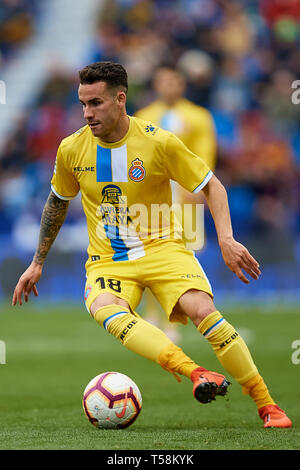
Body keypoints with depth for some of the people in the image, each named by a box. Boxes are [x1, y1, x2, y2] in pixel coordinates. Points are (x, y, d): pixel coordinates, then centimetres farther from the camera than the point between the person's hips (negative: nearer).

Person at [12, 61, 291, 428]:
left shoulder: (159, 143, -10)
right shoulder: (71, 150, -2)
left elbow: (211, 186, -2)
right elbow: (58, 201, 17)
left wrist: (226, 239, -16)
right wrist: (37, 263, 20)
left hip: (161, 248, -1)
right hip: (107, 260, 1)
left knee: (203, 312, -27)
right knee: (105, 311, -34)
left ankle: (267, 406, -15)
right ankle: (195, 373, -49)